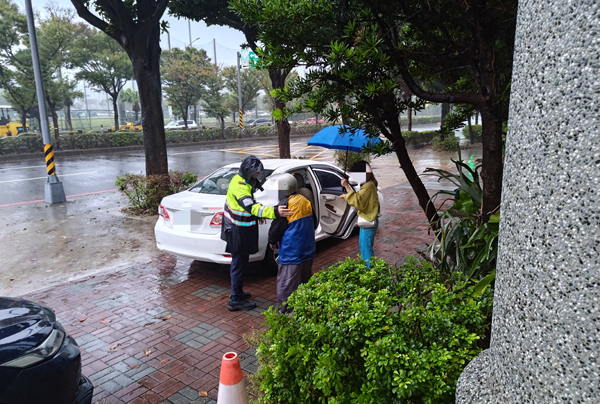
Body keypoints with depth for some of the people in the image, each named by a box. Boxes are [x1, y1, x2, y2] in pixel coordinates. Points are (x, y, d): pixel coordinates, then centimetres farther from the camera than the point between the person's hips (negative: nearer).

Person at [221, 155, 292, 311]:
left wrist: (257, 214, 9)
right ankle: (235, 301, 11)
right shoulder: (239, 185, -24)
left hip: (240, 230, 10)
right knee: (239, 264, -1)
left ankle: (237, 292, 36)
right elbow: (251, 206, -38)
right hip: (238, 232, -10)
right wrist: (274, 212, -48)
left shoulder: (242, 181, 8)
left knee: (239, 262, 21)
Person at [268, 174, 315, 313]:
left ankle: (284, 311, 5)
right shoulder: (305, 201, 8)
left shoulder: (286, 203, -16)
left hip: (291, 251, -8)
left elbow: (277, 226, -11)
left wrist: (272, 241, 7)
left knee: (286, 282, 0)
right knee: (304, 280, 20)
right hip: (308, 248, 9)